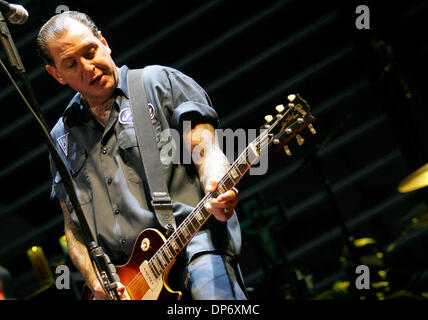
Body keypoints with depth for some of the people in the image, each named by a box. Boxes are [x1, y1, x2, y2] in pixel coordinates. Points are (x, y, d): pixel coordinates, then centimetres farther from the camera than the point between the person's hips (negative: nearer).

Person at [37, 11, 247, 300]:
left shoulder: (160, 82, 9)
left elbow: (206, 150, 1)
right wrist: (95, 280, 3)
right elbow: (73, 225, 21)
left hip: (193, 242, -5)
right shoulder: (62, 137, 19)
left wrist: (217, 188, -22)